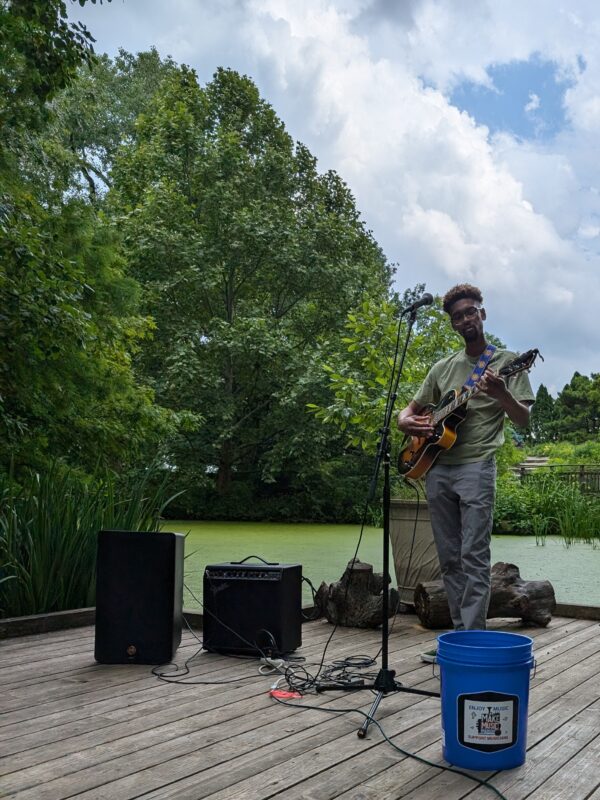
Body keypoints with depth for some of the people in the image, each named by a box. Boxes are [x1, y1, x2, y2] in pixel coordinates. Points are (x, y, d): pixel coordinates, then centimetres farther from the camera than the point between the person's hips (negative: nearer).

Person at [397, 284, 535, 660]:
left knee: (474, 557, -10)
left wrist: (500, 394, -23)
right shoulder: (443, 368, 17)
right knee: (450, 559, 7)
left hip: (476, 467, -5)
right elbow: (410, 410, 21)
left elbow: (523, 419, -4)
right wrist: (408, 422, -3)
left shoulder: (507, 361, 5)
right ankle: (460, 634, 15)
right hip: (437, 469, 5)